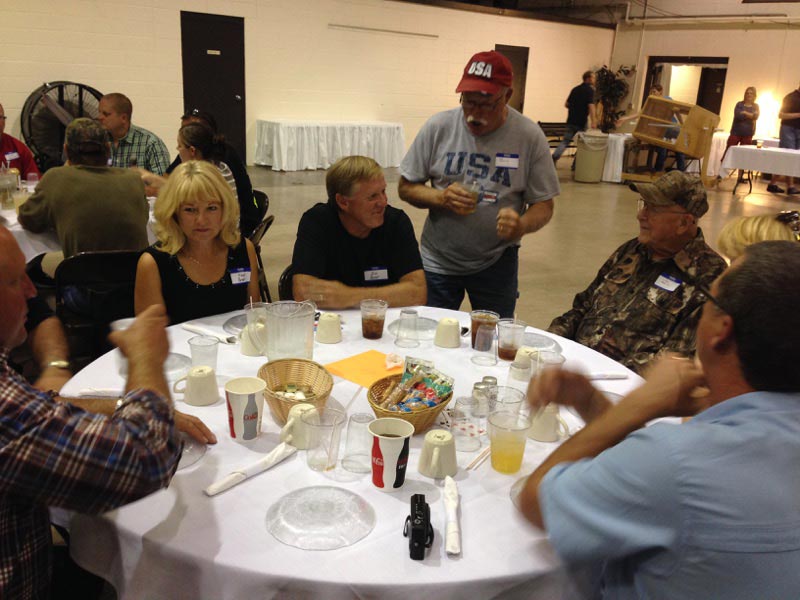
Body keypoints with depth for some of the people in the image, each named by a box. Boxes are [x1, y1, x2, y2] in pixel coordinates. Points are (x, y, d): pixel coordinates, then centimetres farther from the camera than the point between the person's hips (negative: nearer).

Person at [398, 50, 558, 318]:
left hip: (497, 263, 0)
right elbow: (406, 187, 0)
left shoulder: (529, 136, -8)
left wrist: (522, 225, -27)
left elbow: (544, 205, -5)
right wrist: (440, 198, -21)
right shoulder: (437, 127, -7)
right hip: (437, 262, 1)